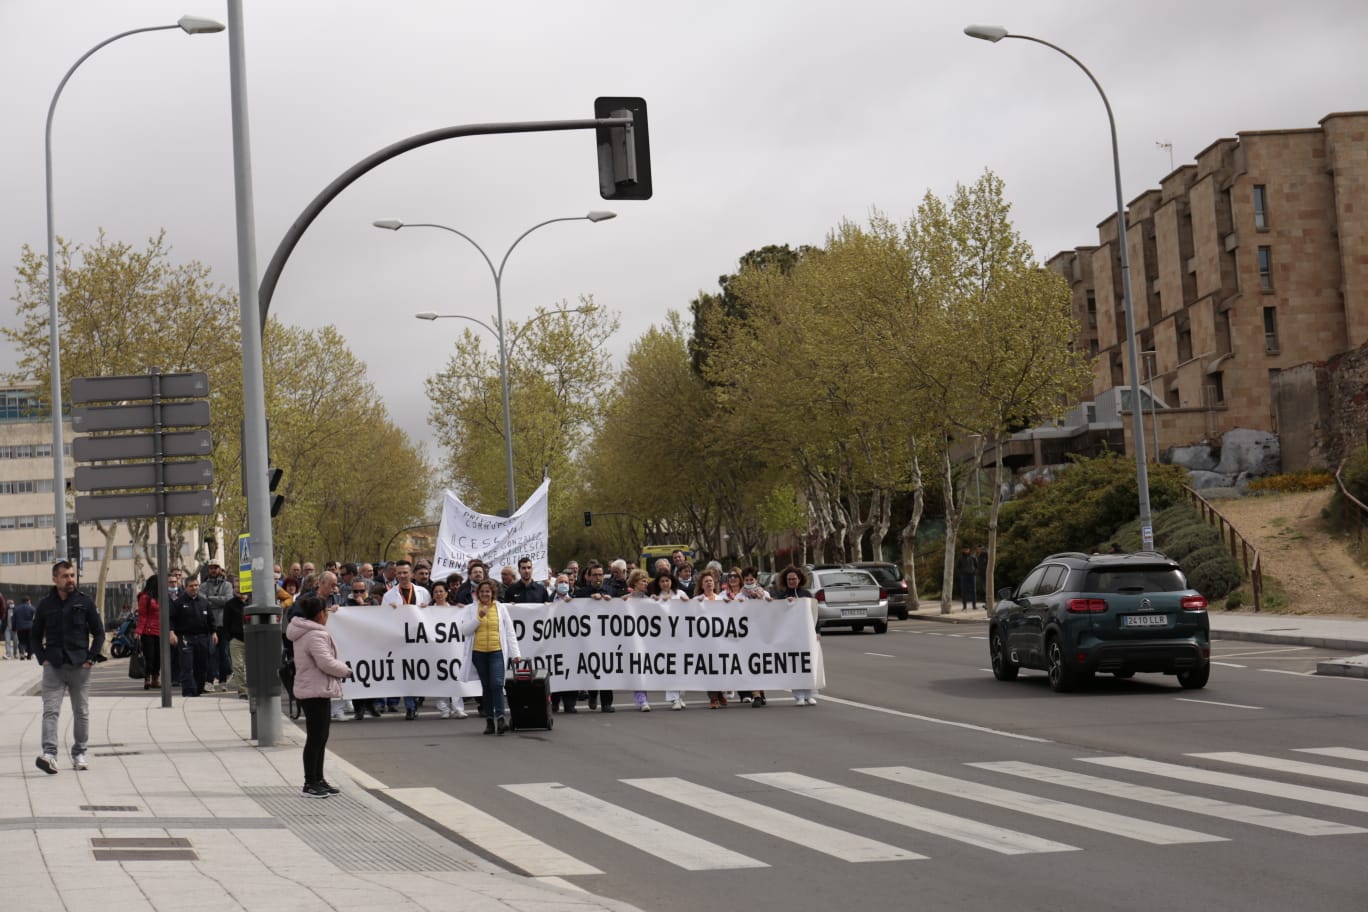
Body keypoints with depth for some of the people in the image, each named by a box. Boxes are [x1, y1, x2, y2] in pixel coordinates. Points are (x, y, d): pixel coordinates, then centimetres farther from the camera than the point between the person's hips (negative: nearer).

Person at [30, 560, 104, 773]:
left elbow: (99, 633, 7)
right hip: (53, 667, 0)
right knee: (50, 711, -12)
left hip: (80, 667, 0)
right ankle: (49, 754, -20)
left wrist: (90, 658, -3)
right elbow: (34, 637, 14)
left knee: (81, 713, 7)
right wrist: (43, 659, 0)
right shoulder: (45, 605, 5)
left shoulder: (85, 602, 2)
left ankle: (79, 753, 18)